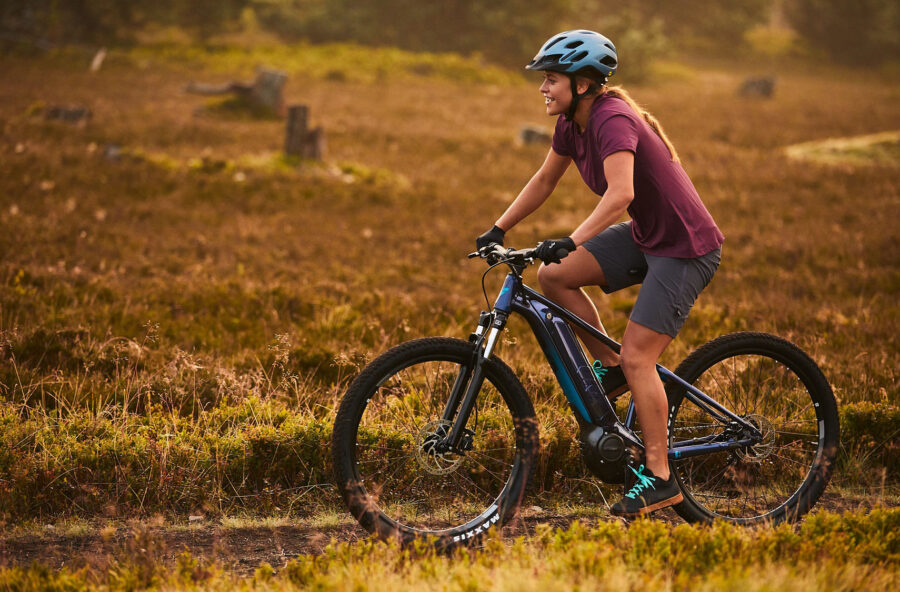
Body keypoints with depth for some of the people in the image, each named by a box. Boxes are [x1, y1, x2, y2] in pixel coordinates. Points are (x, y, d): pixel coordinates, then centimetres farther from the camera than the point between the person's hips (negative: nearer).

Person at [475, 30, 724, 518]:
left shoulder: (613, 120, -25)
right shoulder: (573, 122, 1)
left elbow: (620, 193, -41)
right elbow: (544, 180, 14)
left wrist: (571, 241, -50)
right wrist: (497, 231, 9)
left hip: (685, 248, -9)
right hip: (643, 235, 9)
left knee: (638, 357, -12)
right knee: (552, 275, -5)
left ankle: (659, 478, -4)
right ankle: (609, 366, 10)